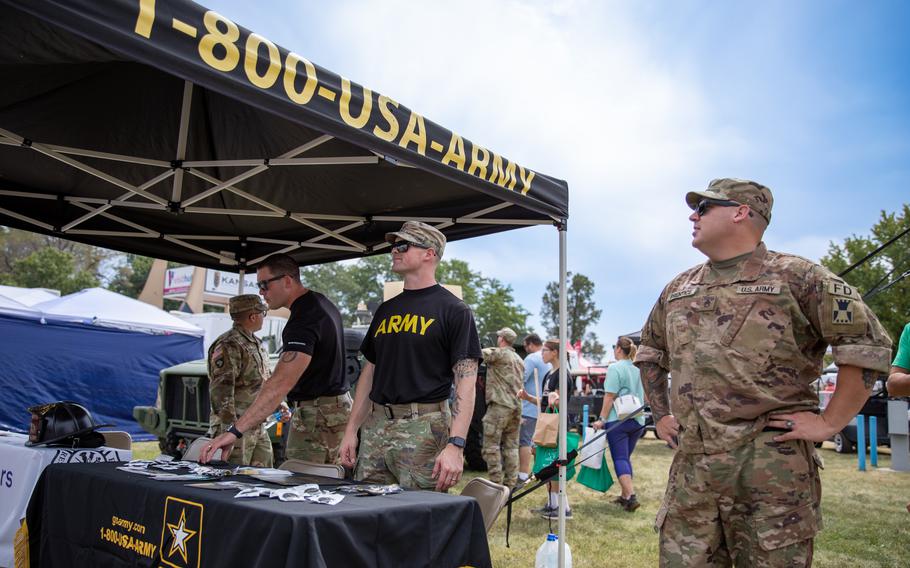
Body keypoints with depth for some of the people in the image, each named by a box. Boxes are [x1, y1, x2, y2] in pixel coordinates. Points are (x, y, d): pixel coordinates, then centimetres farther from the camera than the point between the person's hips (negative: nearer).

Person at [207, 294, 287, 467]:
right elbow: (220, 391, -22)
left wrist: (278, 403, 13)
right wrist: (231, 429, -25)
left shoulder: (257, 344, 16)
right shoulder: (228, 346, -15)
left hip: (259, 429, 9)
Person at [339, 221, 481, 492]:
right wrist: (351, 430, 14)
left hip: (424, 429, -6)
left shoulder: (454, 310, -2)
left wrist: (455, 445, -19)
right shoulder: (386, 309, 17)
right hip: (375, 427, 6)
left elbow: (466, 382, -10)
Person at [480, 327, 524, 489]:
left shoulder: (499, 353, -7)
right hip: (516, 407, 8)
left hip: (499, 406, -8)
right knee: (511, 446, 10)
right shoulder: (519, 359, 20)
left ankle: (496, 483, -5)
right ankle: (510, 483, 12)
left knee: (491, 446, -3)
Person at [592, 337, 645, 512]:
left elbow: (610, 396, -14)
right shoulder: (638, 370, 9)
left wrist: (602, 419, -10)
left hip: (618, 420, -6)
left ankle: (631, 496, -14)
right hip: (637, 420, 6)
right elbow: (645, 396, 18)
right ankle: (625, 496, 21)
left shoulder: (615, 368, -11)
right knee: (626, 457, 16)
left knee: (620, 459, -3)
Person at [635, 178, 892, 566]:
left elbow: (868, 343, -5)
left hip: (772, 465, -5)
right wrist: (661, 415, 21)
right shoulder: (678, 289, 16)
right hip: (691, 466, 5)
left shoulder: (796, 276, -2)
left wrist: (829, 423, -7)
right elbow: (649, 352, 29)